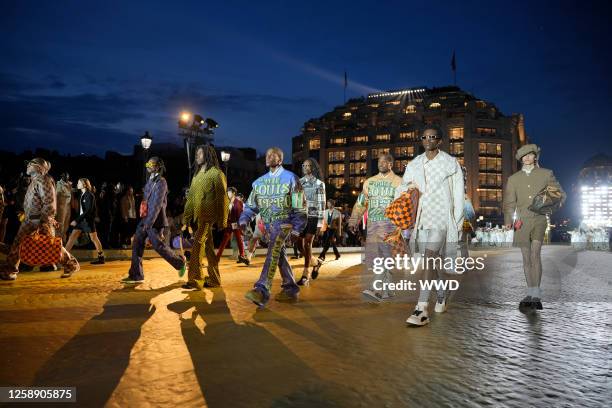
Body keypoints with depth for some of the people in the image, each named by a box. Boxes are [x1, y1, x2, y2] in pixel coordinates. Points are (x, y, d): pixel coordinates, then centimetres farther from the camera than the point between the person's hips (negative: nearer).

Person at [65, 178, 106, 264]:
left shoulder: (90, 195, -14)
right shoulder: (82, 194, 11)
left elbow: (88, 211, -20)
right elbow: (80, 209, 11)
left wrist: (77, 220, -21)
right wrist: (77, 220, 3)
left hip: (88, 220, -8)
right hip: (81, 219, 8)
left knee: (94, 238, 0)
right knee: (72, 237, 5)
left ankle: (101, 258, 9)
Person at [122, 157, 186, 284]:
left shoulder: (160, 182, -15)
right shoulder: (150, 181, 14)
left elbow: (157, 204, -22)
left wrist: (149, 223, -26)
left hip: (154, 220, -9)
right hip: (145, 219, 9)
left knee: (158, 245, -3)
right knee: (137, 245, 5)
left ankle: (180, 262, 17)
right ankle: (136, 275, 10)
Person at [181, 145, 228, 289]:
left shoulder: (216, 173, -5)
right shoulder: (197, 175, 19)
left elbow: (222, 198, -10)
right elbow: (190, 198, 18)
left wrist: (222, 221, -13)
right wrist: (186, 220, 14)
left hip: (208, 215, -8)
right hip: (199, 216, 8)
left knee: (198, 244, -13)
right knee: (208, 247, 11)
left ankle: (195, 280, -9)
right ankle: (214, 279, 18)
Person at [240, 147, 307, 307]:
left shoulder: (290, 178, -4)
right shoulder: (259, 181, 12)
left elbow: (299, 207, -5)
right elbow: (251, 205, 12)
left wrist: (297, 229, -11)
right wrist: (244, 220, -6)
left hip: (283, 221, -6)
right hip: (268, 223, 6)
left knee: (272, 254, -21)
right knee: (279, 255, 11)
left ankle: (262, 291, -30)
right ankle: (291, 289, 23)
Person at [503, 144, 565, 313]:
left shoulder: (546, 174, 8)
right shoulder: (513, 178, 11)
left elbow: (560, 194, 15)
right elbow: (509, 202, 9)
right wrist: (508, 221, -5)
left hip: (539, 218, -2)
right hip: (522, 221, 2)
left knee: (535, 254, -19)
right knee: (526, 258, 5)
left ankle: (536, 295, -19)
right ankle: (531, 294, 16)